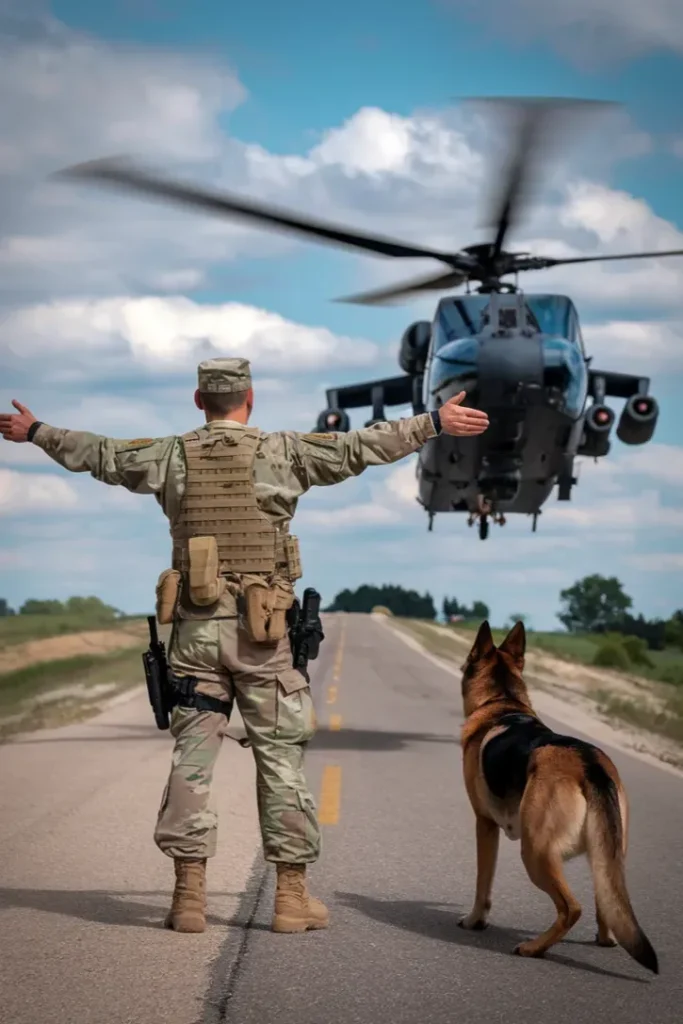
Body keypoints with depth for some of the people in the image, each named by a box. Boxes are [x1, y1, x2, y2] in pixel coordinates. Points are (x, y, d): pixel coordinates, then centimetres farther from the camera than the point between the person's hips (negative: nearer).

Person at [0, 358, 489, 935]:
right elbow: (359, 448, -5)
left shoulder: (170, 457, 5)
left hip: (195, 628, 3)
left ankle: (190, 894, 4)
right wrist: (435, 423, 1)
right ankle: (292, 896, 4)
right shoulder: (281, 452, -4)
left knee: (192, 756, 6)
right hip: (260, 632, -3)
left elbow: (97, 455, 18)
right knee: (281, 757, 3)